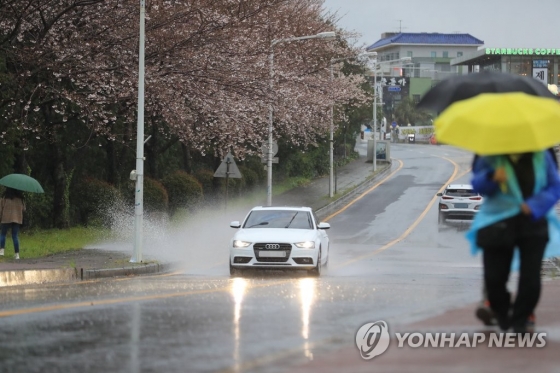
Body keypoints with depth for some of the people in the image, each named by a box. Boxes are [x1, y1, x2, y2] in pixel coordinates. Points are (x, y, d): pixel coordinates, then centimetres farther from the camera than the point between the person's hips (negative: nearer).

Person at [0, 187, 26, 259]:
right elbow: (23, 208, 9)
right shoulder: (20, 198, 3)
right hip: (17, 219, 3)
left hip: (6, 219, -3)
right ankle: (17, 254, 0)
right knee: (15, 236, 7)